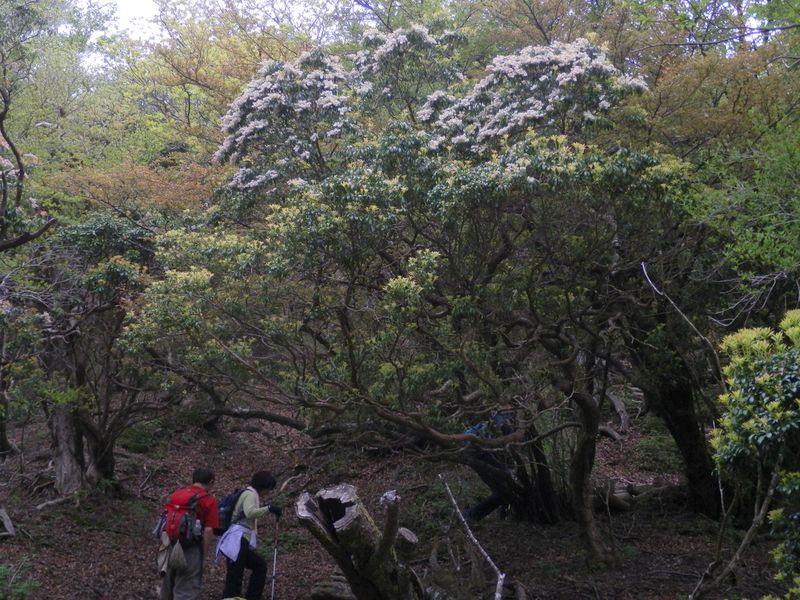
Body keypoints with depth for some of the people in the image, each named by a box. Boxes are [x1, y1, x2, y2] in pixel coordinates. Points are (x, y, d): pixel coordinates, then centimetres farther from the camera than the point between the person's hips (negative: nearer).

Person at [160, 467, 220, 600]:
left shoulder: (175, 494, 9)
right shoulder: (209, 500, -8)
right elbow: (208, 531, -13)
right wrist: (205, 554, -5)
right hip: (190, 550, -6)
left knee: (168, 587, 20)